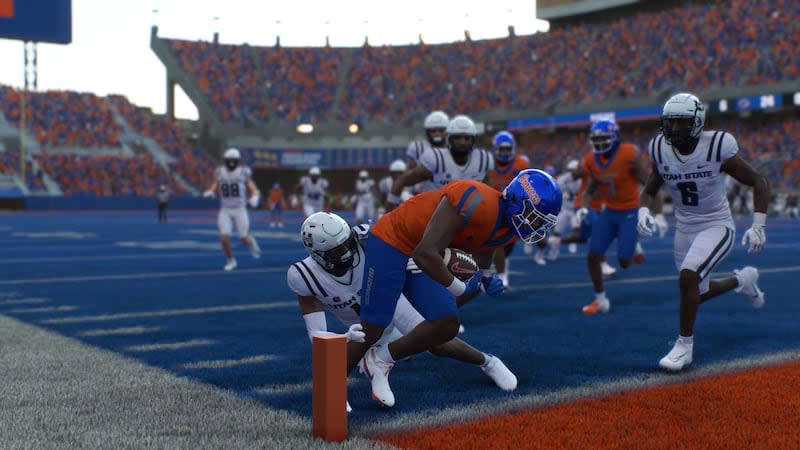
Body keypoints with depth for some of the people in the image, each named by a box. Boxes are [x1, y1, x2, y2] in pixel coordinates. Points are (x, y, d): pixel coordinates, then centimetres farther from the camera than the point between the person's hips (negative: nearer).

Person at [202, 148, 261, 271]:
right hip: (225, 211, 1)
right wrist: (208, 193, -20)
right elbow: (212, 190, 5)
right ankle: (231, 261, 11)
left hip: (240, 211, -1)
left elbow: (255, 191, -5)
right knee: (224, 238, -12)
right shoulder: (220, 174, 0)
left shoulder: (243, 173, -6)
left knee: (244, 239, -1)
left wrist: (254, 199, -28)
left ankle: (251, 242, 37)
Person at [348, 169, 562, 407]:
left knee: (447, 324, -2)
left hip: (421, 261, 9)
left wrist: (487, 279, -5)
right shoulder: (477, 203, -33)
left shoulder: (510, 226, -4)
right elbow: (425, 254, -35)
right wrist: (460, 287, -21)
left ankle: (380, 359, 14)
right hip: (391, 243, -8)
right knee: (373, 327, -6)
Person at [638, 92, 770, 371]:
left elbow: (759, 183, -10)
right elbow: (649, 191, 6)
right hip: (685, 229, 5)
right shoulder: (661, 150, -8)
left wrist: (758, 226, -19)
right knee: (698, 293, 16)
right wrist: (643, 211, -17)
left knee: (688, 276, -27)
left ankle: (685, 345, -10)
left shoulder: (717, 147, -19)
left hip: (717, 226, -5)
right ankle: (743, 279, 48)